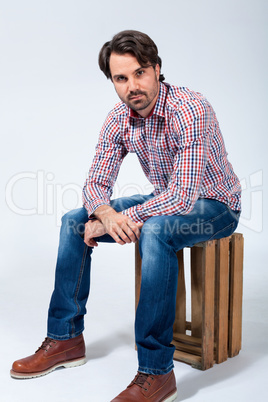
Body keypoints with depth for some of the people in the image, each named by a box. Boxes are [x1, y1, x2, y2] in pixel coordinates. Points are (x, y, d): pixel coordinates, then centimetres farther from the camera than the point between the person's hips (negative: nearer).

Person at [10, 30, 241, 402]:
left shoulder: (190, 110, -29)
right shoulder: (119, 119, -6)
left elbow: (183, 196, -34)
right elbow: (96, 183, -3)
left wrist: (120, 219, -26)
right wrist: (105, 213, -27)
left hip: (214, 204, -7)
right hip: (167, 200, 7)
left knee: (154, 230, -39)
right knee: (73, 222, -2)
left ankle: (156, 371, -30)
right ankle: (66, 338, 7)